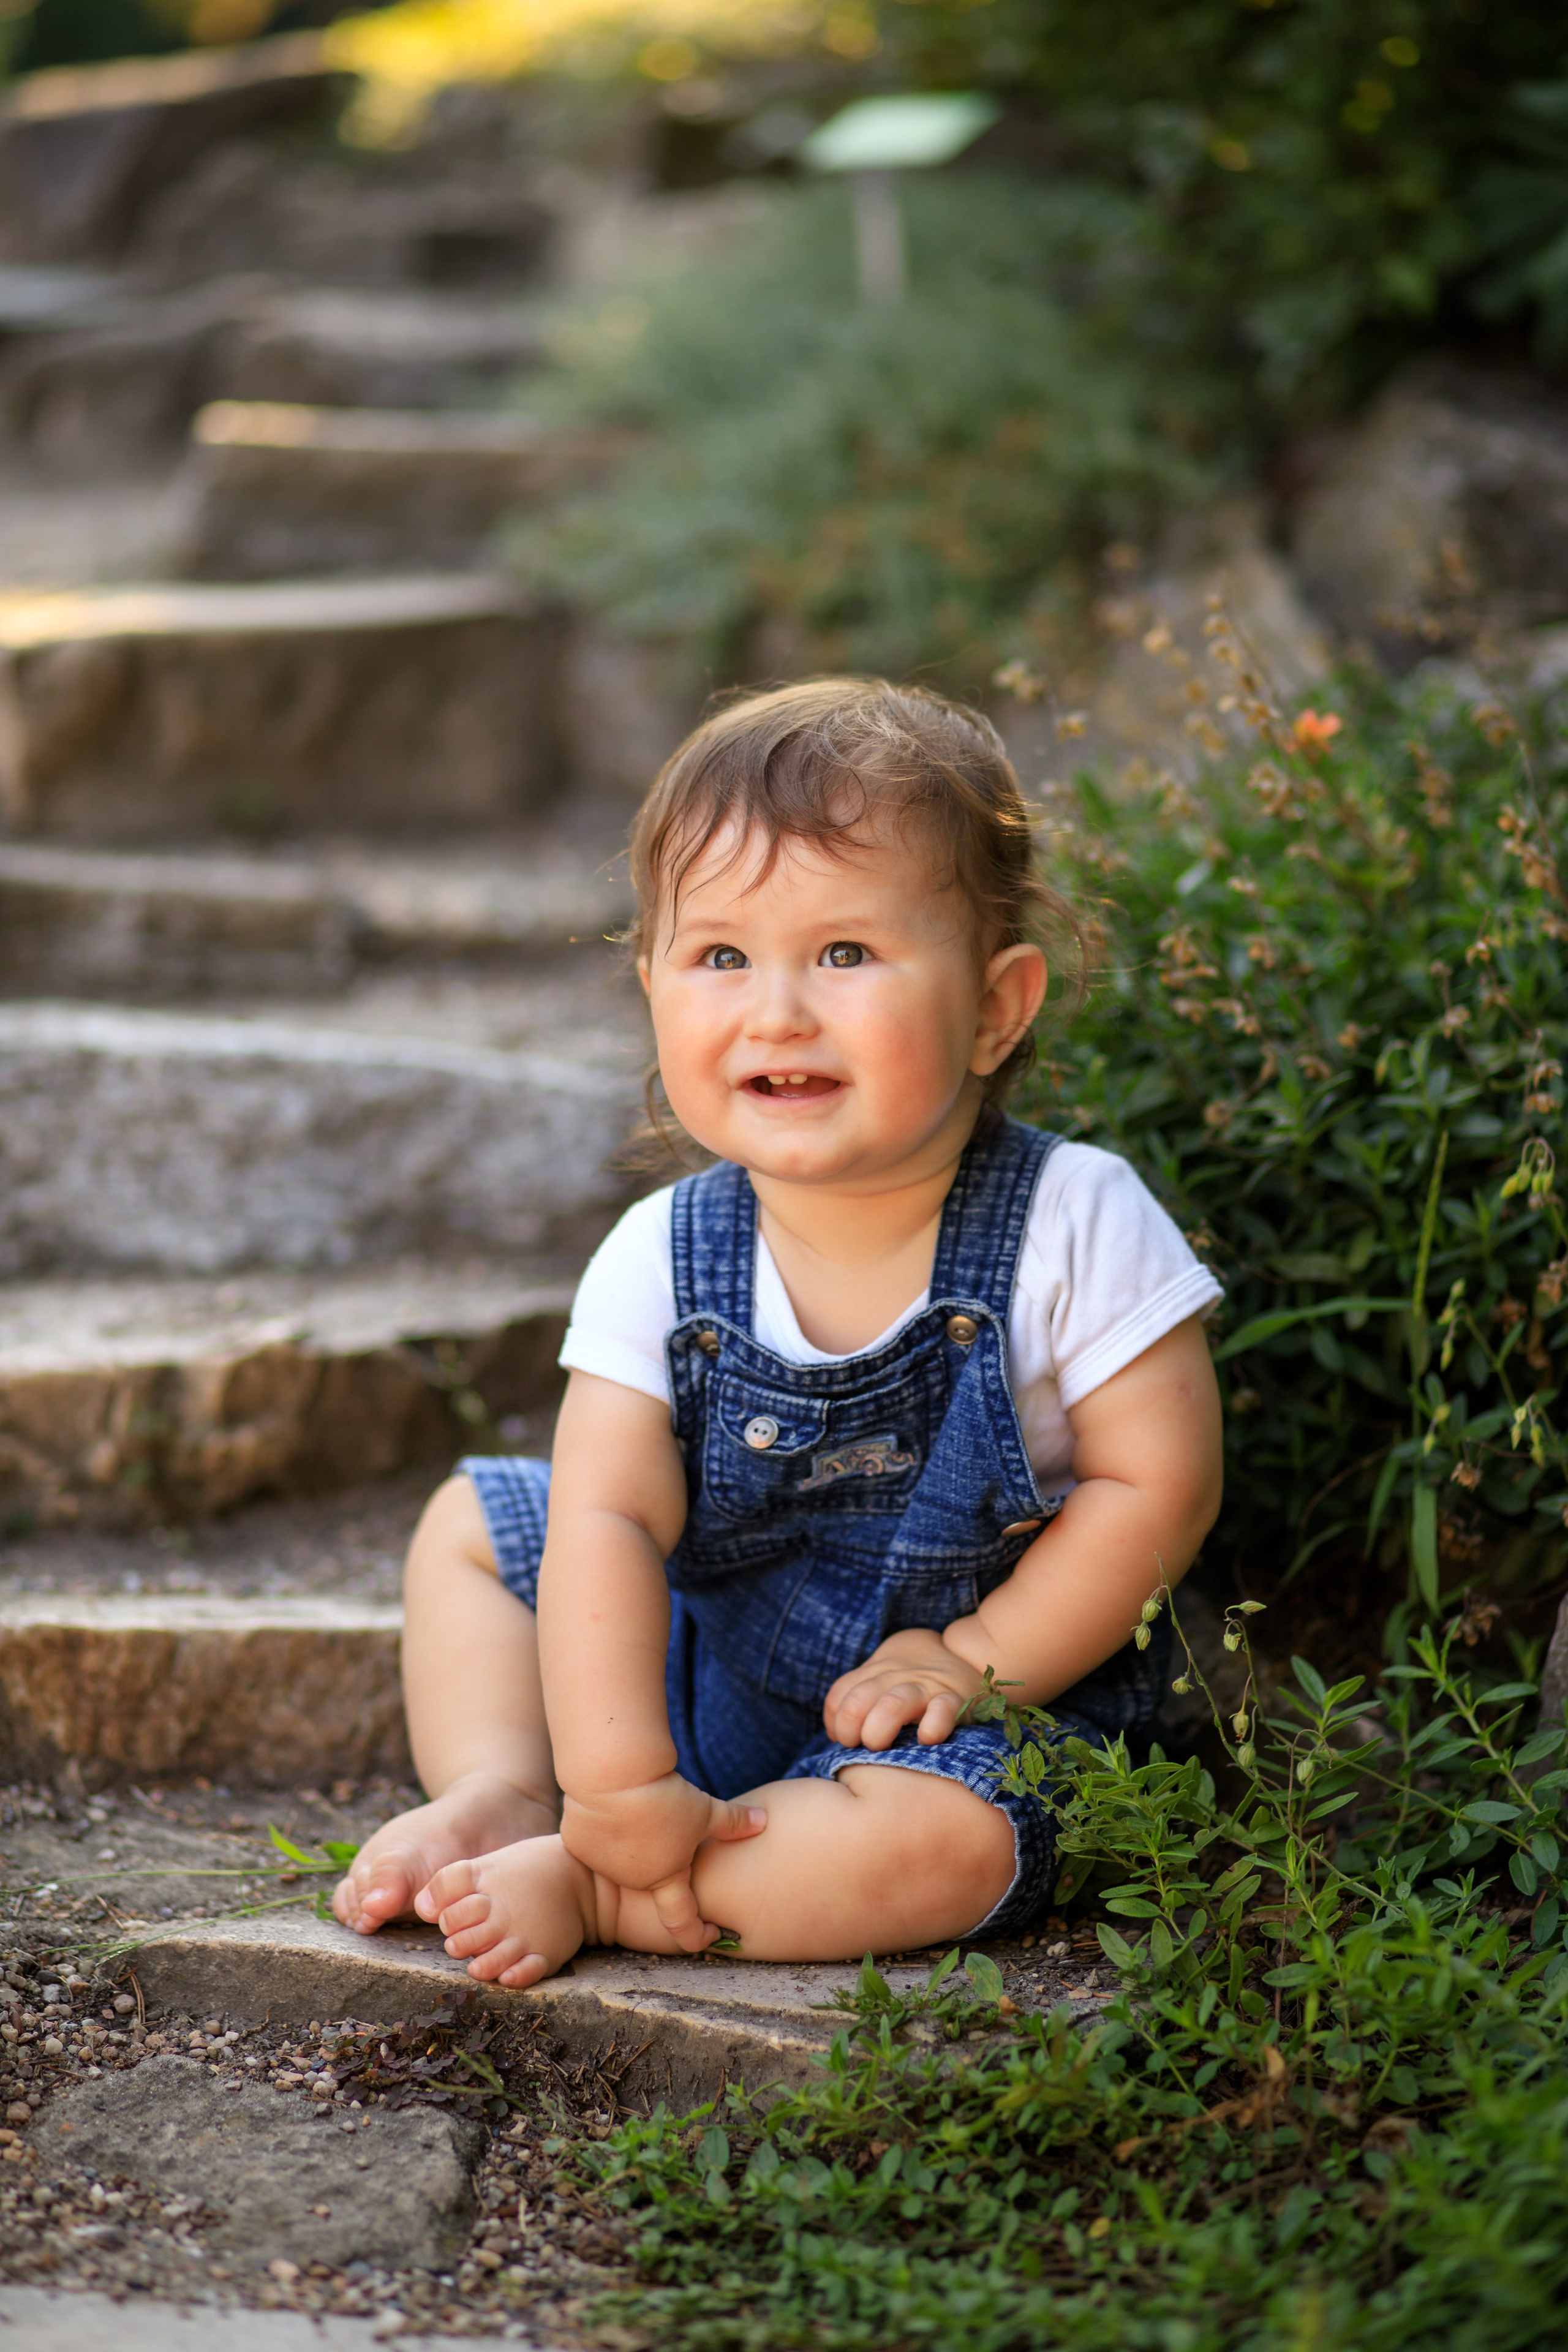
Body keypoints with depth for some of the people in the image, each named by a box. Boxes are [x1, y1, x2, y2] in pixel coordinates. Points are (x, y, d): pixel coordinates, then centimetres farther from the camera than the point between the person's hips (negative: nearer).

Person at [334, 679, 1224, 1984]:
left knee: (942, 1838, -36)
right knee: (471, 1521, 7)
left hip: (1003, 1697, -4)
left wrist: (968, 1665, -20)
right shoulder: (663, 1261, -12)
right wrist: (616, 1781, -28)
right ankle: (498, 1798, -5)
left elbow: (1156, 1485, -16)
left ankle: (577, 1891, -23)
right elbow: (609, 1520, -18)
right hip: (710, 1666, 4)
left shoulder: (1075, 1224, -20)